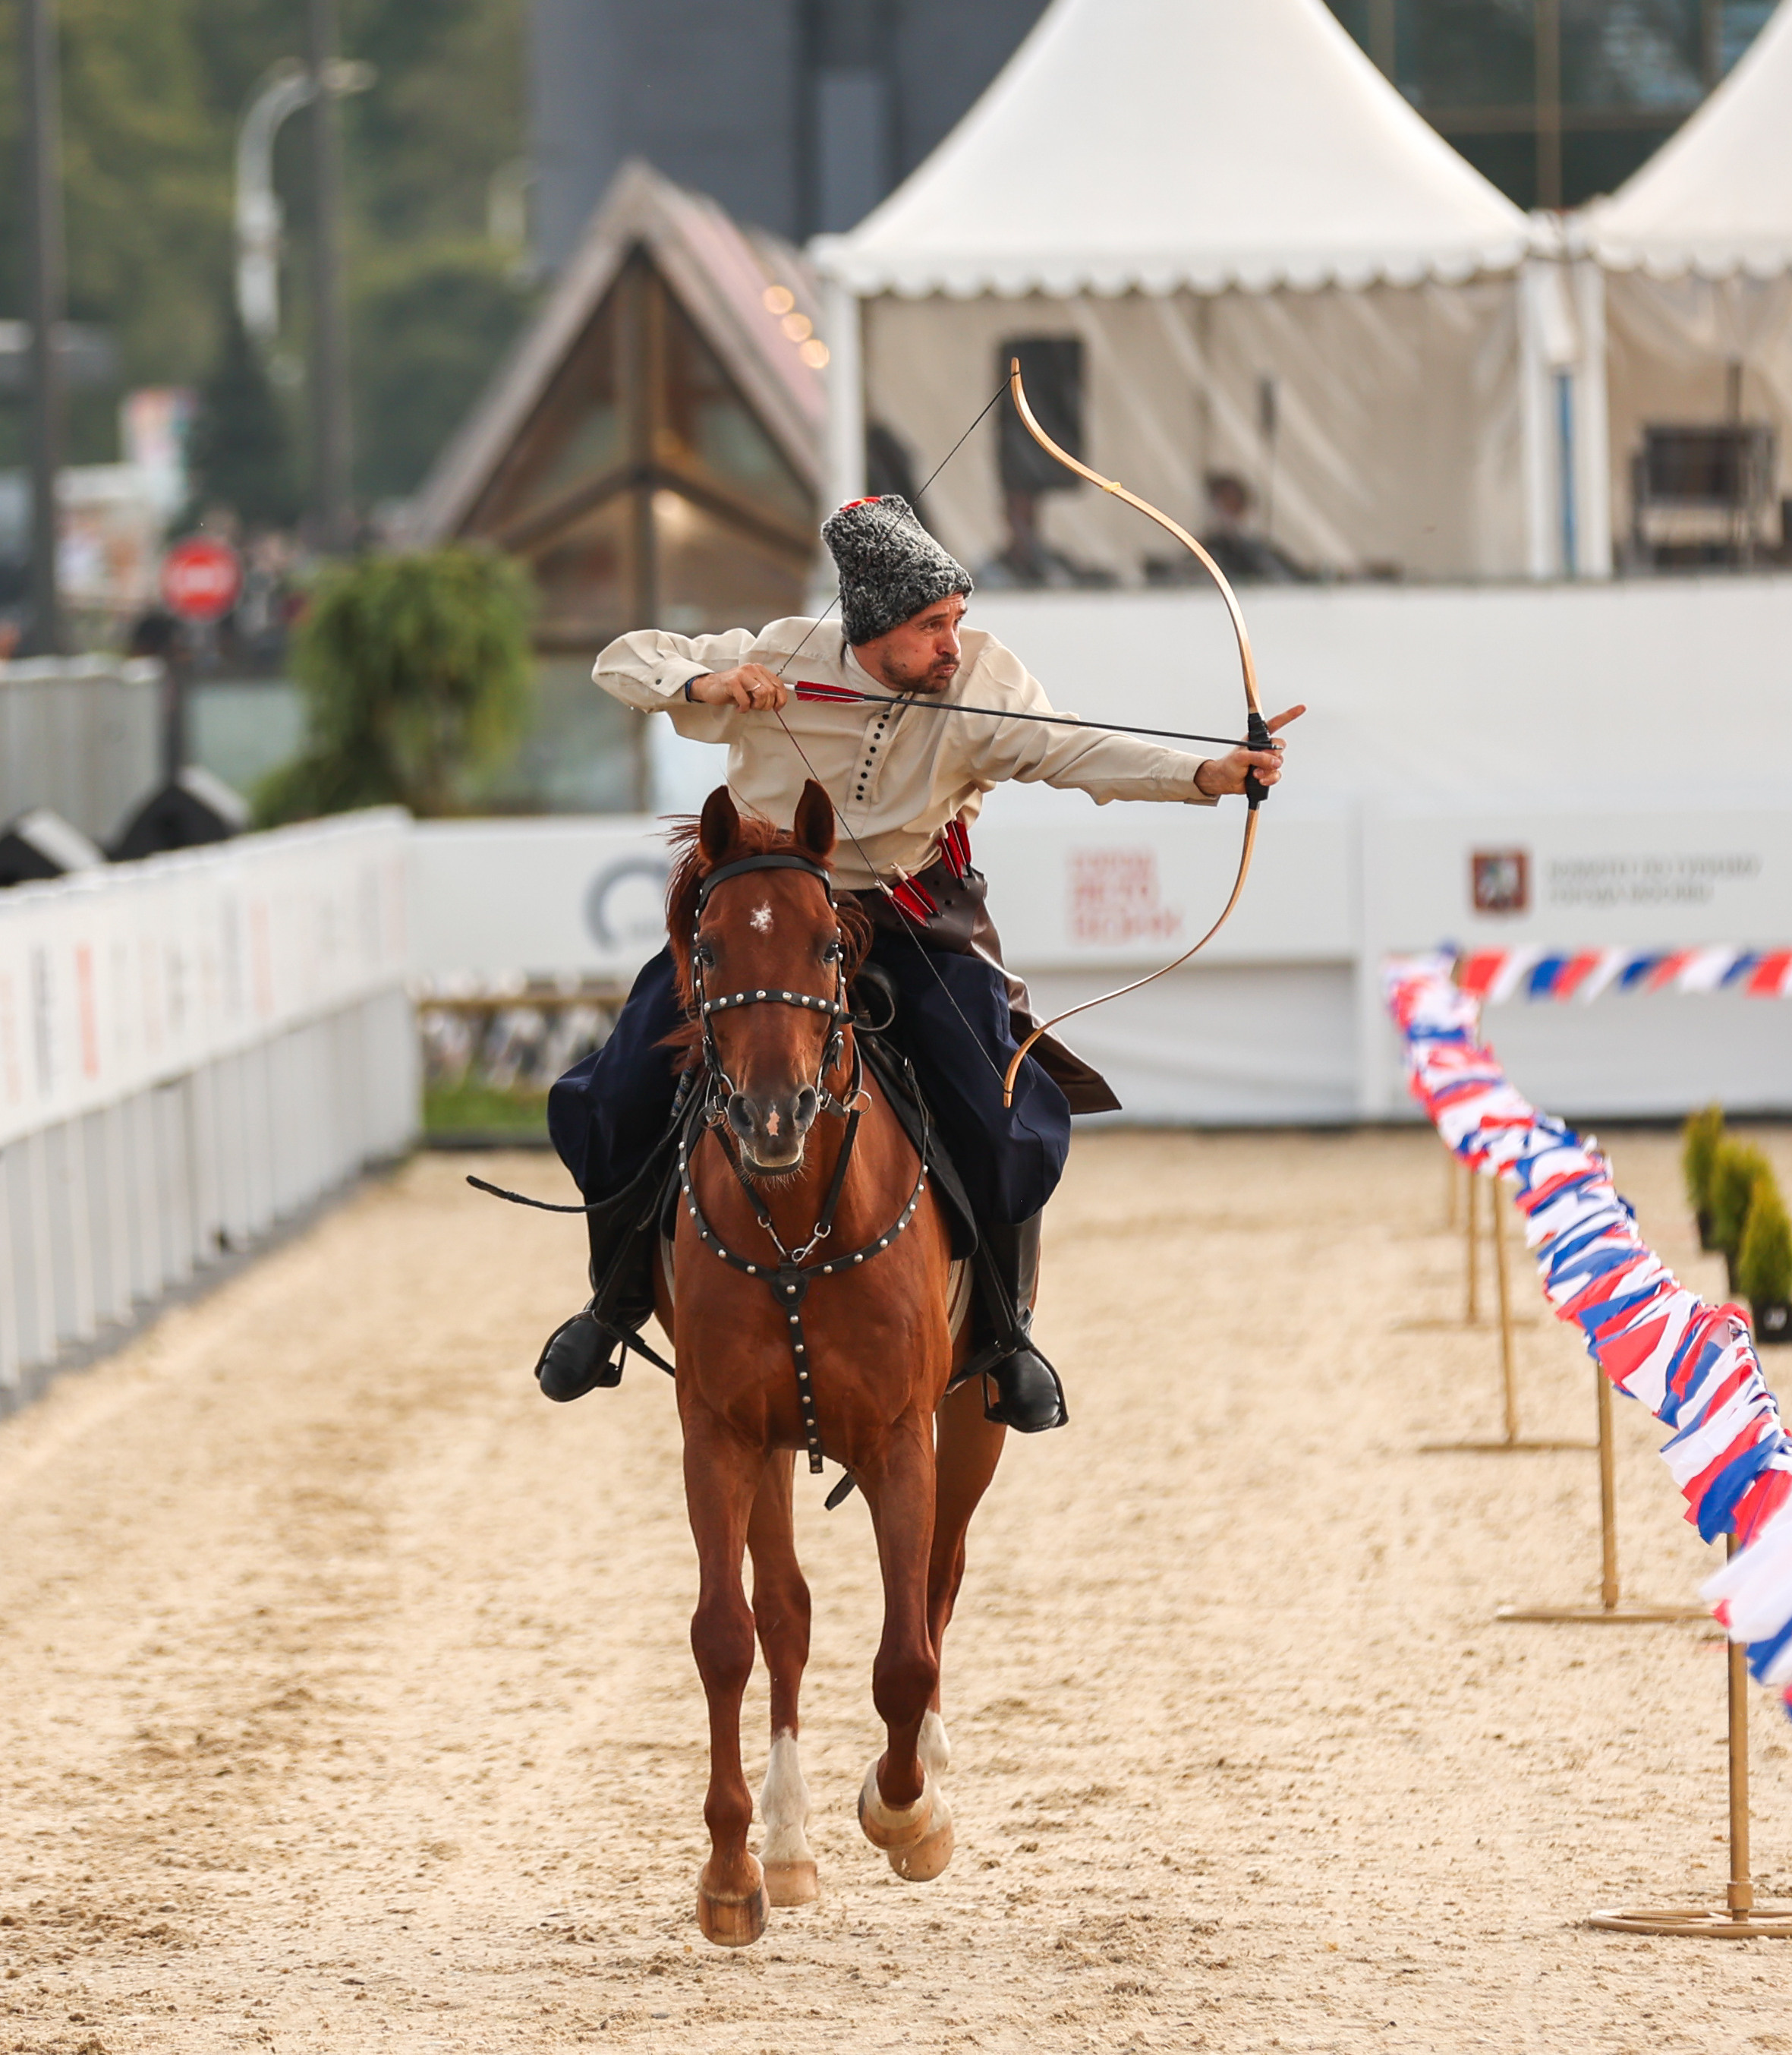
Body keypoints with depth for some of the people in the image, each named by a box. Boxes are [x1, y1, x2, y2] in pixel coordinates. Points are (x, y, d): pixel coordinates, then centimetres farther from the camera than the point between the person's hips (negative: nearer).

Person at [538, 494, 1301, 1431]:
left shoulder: (982, 680, -15)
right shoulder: (778, 660, -16)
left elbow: (1073, 751, -29)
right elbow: (624, 660, -7)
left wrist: (1203, 775, -45)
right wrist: (702, 686, -28)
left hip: (912, 924, 0)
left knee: (1006, 1122, -15)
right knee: (616, 1099, -7)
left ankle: (1001, 1329, 10)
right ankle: (620, 1293, 21)